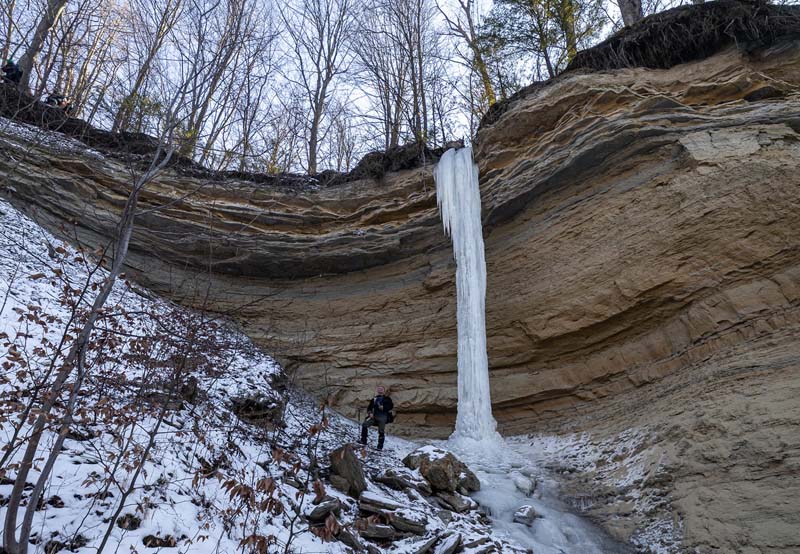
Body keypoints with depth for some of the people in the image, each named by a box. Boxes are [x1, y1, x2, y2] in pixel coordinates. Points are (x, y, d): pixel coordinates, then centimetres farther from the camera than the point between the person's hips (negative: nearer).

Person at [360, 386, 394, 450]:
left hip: (383, 417, -3)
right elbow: (369, 408, 20)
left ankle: (380, 447, 2)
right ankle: (363, 441, -4)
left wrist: (383, 407, -13)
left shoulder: (387, 399, 12)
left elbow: (391, 406, 0)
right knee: (364, 425, -13)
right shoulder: (374, 400, 22)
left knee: (381, 431, -6)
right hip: (374, 416, 3)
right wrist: (370, 413, 0)